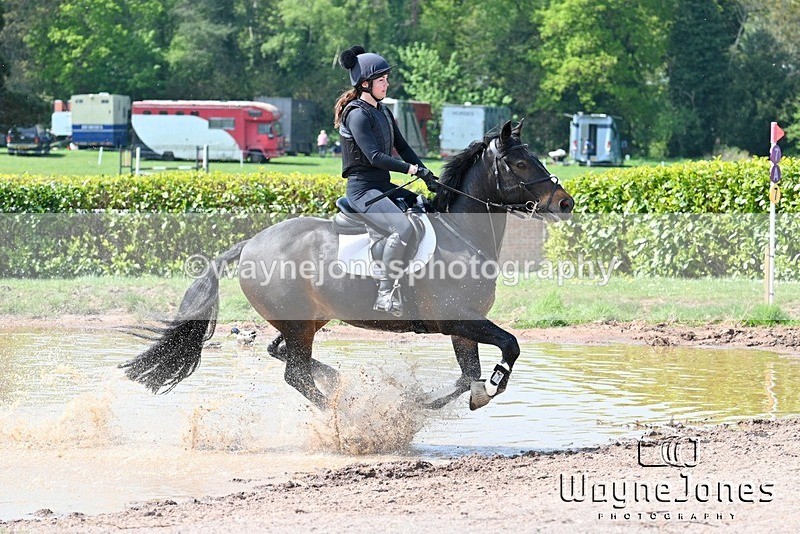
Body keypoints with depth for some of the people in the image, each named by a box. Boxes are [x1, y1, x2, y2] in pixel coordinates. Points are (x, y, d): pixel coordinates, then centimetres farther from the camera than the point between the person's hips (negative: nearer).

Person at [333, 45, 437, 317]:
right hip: (363, 189, -10)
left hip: (384, 187, 10)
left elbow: (402, 147, 15)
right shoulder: (357, 114, -13)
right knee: (403, 228, -30)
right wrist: (411, 169, -24)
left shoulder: (383, 111, 16)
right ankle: (386, 293, -24)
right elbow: (374, 156, -21)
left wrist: (427, 176, 2)